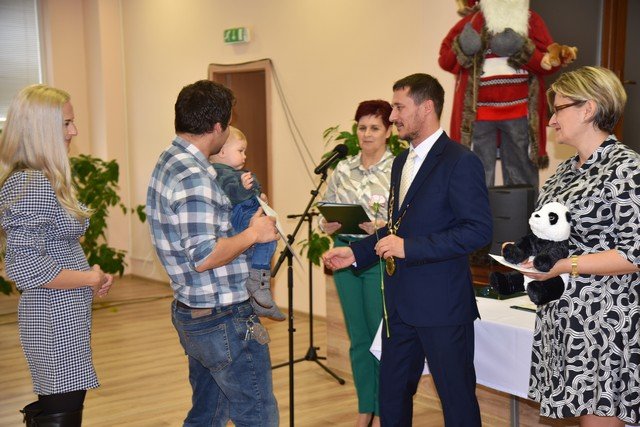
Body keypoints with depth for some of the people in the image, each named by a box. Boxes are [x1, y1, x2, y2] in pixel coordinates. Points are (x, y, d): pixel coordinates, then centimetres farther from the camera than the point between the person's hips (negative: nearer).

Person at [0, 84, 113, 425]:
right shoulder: (33, 185, -20)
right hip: (57, 320, -10)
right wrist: (90, 278, -15)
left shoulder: (43, 179, 10)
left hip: (57, 316, 10)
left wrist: (89, 276, 6)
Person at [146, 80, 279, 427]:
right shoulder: (194, 177, -22)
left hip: (191, 316, 10)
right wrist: (253, 234, -13)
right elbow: (204, 257, -26)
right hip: (225, 321, -10)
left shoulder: (167, 164, 10)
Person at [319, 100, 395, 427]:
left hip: (381, 259, -5)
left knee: (382, 336, 3)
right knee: (358, 337, 14)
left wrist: (384, 228, -26)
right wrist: (328, 226, -9)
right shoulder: (343, 170, 8)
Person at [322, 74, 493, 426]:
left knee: (457, 398, 6)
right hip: (400, 302, 8)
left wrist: (409, 247, -22)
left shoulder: (460, 161, -13)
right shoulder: (401, 161, 14)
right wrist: (356, 252, 9)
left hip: (442, 304, -8)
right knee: (391, 396, 17)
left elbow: (478, 231, -20)